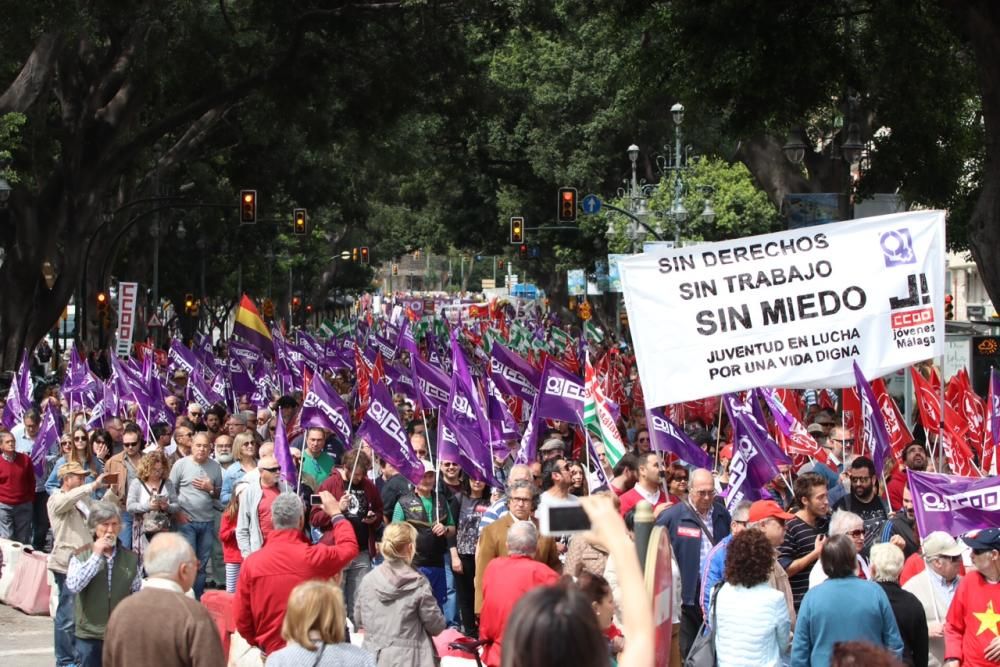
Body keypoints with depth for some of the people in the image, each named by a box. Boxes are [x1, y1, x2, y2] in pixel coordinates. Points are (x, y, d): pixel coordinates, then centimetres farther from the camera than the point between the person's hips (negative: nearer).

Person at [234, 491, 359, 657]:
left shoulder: (251, 562, -8)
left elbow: (241, 619, -2)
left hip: (271, 651, 3)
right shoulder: (312, 557, -14)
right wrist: (336, 514, 21)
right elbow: (349, 548, 7)